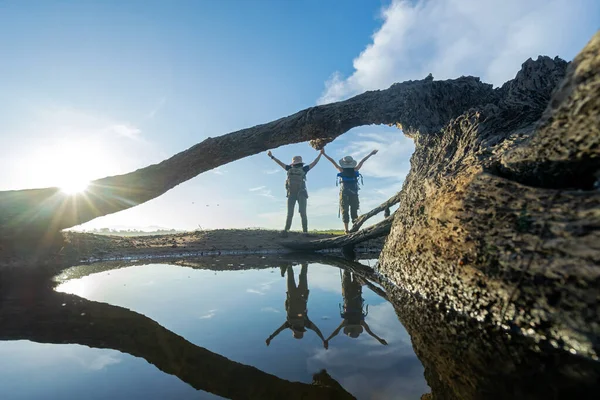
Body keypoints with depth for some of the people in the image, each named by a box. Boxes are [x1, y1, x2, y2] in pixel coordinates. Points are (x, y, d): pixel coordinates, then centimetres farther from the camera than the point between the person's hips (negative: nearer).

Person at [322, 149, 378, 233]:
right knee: (354, 211, 9)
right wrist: (371, 154, 20)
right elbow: (362, 161, 12)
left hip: (344, 193, -1)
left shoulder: (342, 170, -1)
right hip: (354, 194, 2)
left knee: (344, 211, 1)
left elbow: (333, 161, 2)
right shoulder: (355, 169, 3)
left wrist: (324, 154, 5)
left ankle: (346, 229, -6)